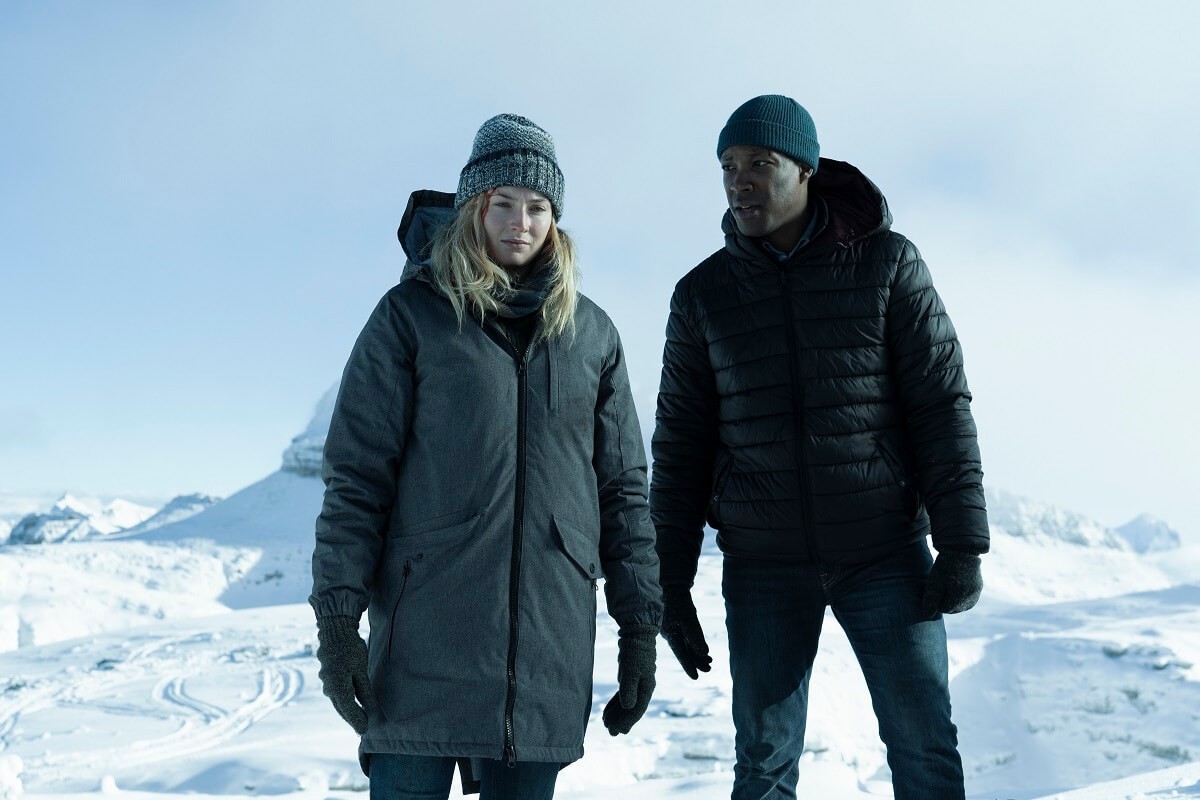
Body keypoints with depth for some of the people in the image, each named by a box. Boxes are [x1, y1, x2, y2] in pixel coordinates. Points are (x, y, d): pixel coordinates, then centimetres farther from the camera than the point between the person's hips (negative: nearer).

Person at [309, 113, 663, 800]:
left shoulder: (591, 332, 11)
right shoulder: (412, 314, 3)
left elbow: (623, 486, 12)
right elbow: (357, 474, 0)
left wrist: (641, 621, 8)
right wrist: (338, 612, -7)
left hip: (552, 632, 3)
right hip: (427, 625, -2)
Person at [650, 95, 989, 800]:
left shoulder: (888, 263, -1)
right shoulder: (703, 294, 4)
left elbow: (943, 405, -2)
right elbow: (681, 447, 6)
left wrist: (962, 543, -8)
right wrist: (671, 584, 4)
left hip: (886, 554, -1)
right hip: (762, 569, 1)